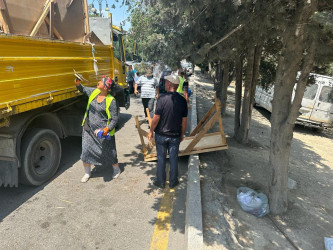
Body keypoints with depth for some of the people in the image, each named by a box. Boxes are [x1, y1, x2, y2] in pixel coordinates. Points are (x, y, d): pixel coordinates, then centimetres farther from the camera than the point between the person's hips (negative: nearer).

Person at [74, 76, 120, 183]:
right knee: (86, 150, 9)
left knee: (109, 152, 11)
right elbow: (83, 89, 19)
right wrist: (78, 83, -3)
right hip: (88, 129, 5)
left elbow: (115, 118, -15)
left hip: (103, 132, -5)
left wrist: (107, 129, -28)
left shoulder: (111, 101, -17)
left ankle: (116, 169, 38)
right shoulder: (94, 92, 0)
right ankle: (87, 172, 33)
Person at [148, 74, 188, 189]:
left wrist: (151, 131, -3)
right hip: (175, 135, 3)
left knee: (161, 158, 12)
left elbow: (156, 117, -16)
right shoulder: (182, 100, -4)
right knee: (173, 158, 15)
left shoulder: (162, 98, -17)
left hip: (161, 134, -2)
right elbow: (184, 120, 1)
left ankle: (161, 181, 26)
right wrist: (182, 134, 14)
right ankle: (173, 182, 28)